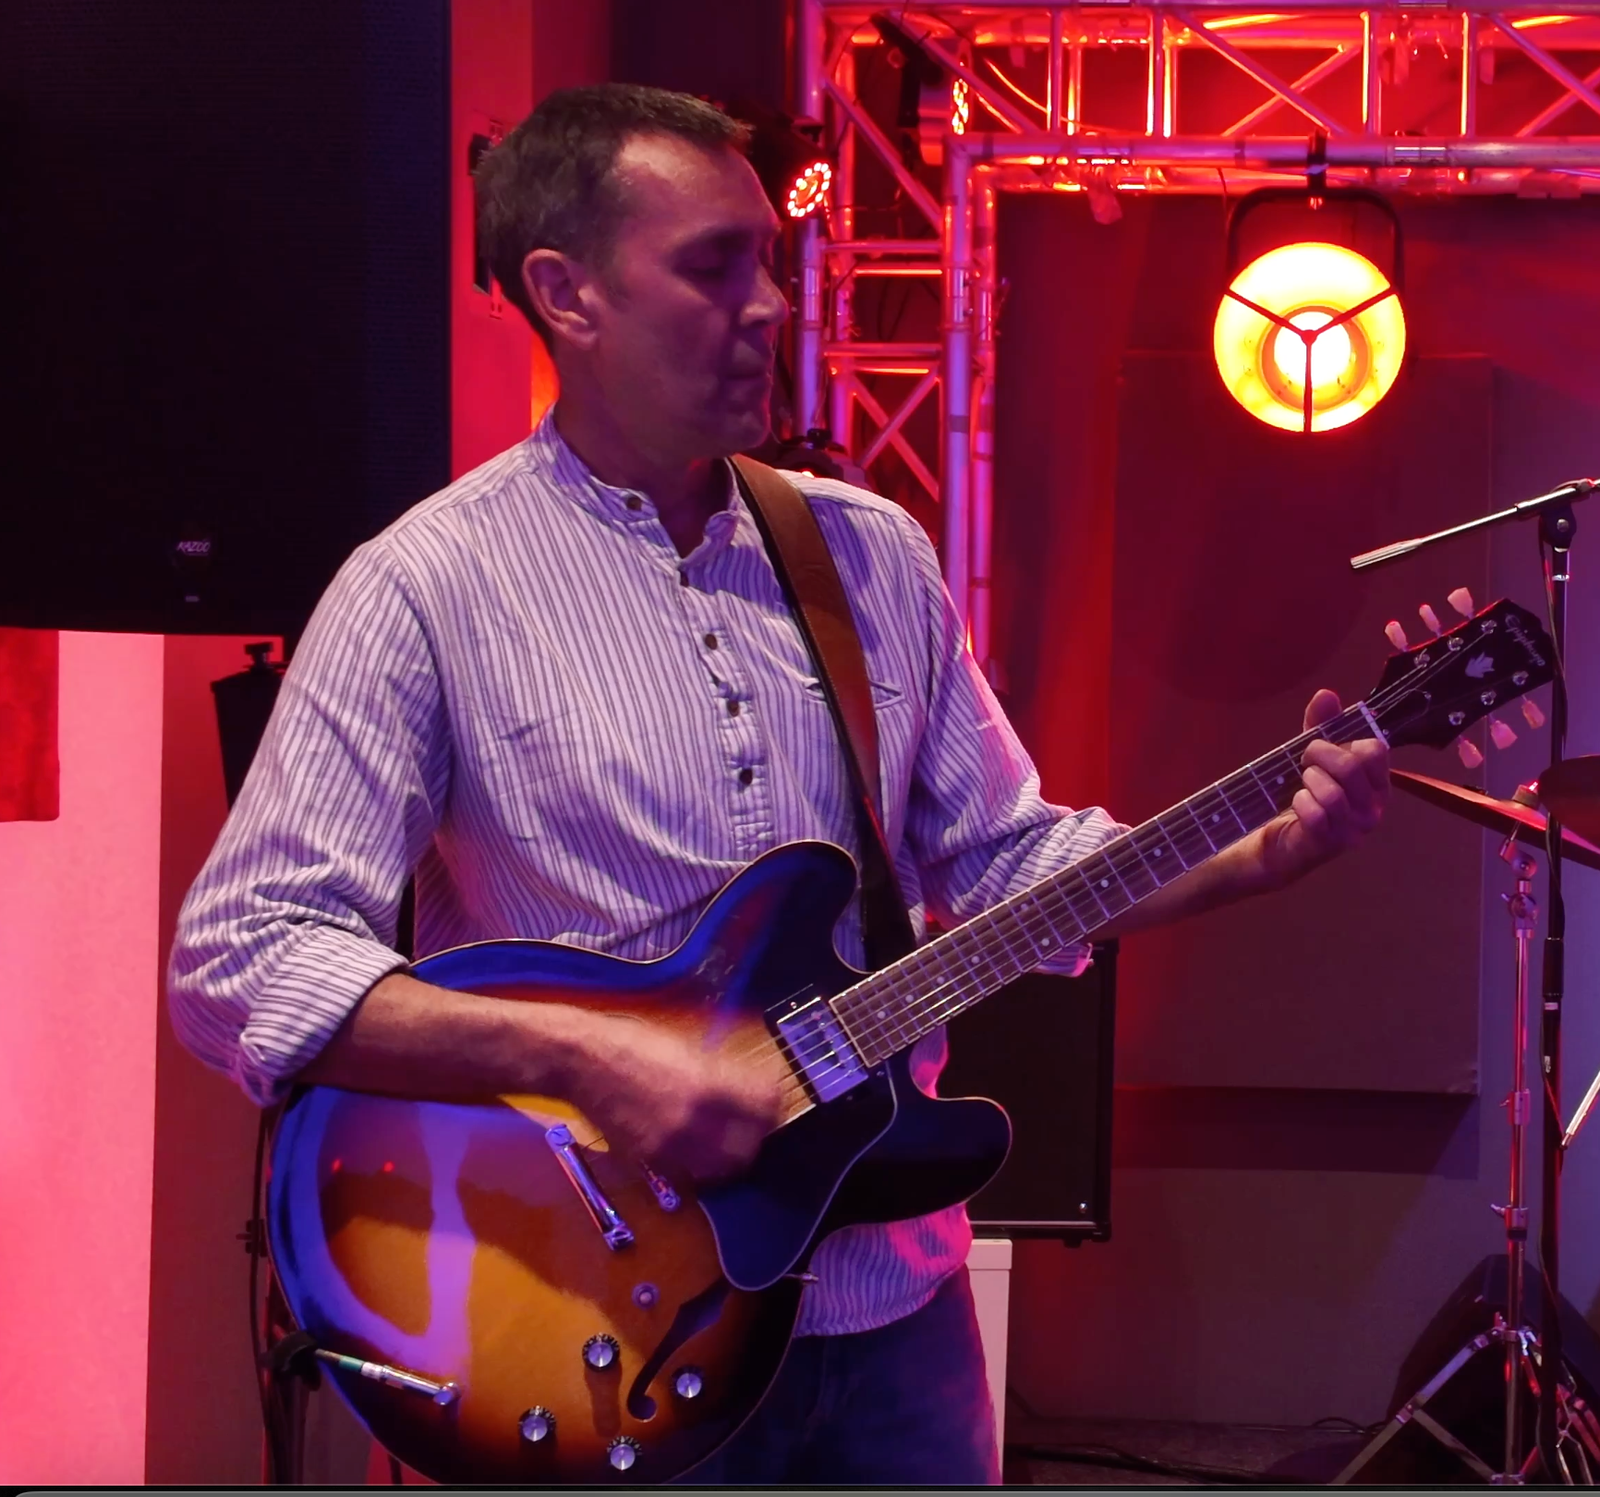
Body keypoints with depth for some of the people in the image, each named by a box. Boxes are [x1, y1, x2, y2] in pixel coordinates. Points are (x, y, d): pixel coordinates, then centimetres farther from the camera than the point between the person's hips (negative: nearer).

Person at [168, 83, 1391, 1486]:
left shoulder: (873, 553, 6)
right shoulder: (429, 589, -12)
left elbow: (1010, 856, 13)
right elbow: (235, 960, -18)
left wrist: (1272, 847, -3)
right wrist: (582, 1058, -27)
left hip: (897, 1301, 5)